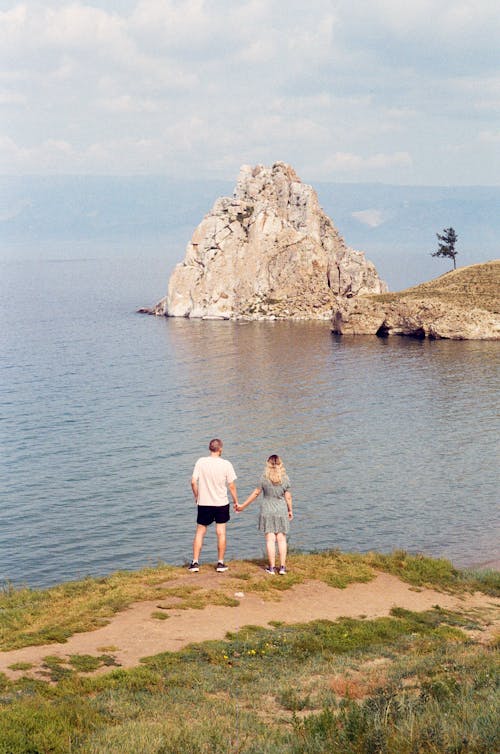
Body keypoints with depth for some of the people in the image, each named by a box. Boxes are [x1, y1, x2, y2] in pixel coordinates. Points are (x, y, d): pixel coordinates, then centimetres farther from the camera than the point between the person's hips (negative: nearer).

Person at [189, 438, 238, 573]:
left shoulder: (200, 462, -7)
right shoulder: (226, 464, -10)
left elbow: (193, 482, -7)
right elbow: (231, 486, -7)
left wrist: (197, 496, 10)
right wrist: (236, 501, 7)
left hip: (204, 503, 1)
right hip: (221, 503, -1)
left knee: (200, 533, 10)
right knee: (221, 533, 8)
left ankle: (195, 563, 9)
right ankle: (220, 563, 11)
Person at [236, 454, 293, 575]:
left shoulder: (264, 478, -8)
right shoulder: (285, 479, -6)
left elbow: (255, 493, -2)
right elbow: (288, 497, -1)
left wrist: (243, 506, 10)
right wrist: (290, 510, 14)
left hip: (267, 511, -1)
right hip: (281, 511, 1)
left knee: (270, 539, 2)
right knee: (281, 539, 6)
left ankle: (272, 567, 3)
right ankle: (282, 567, 4)